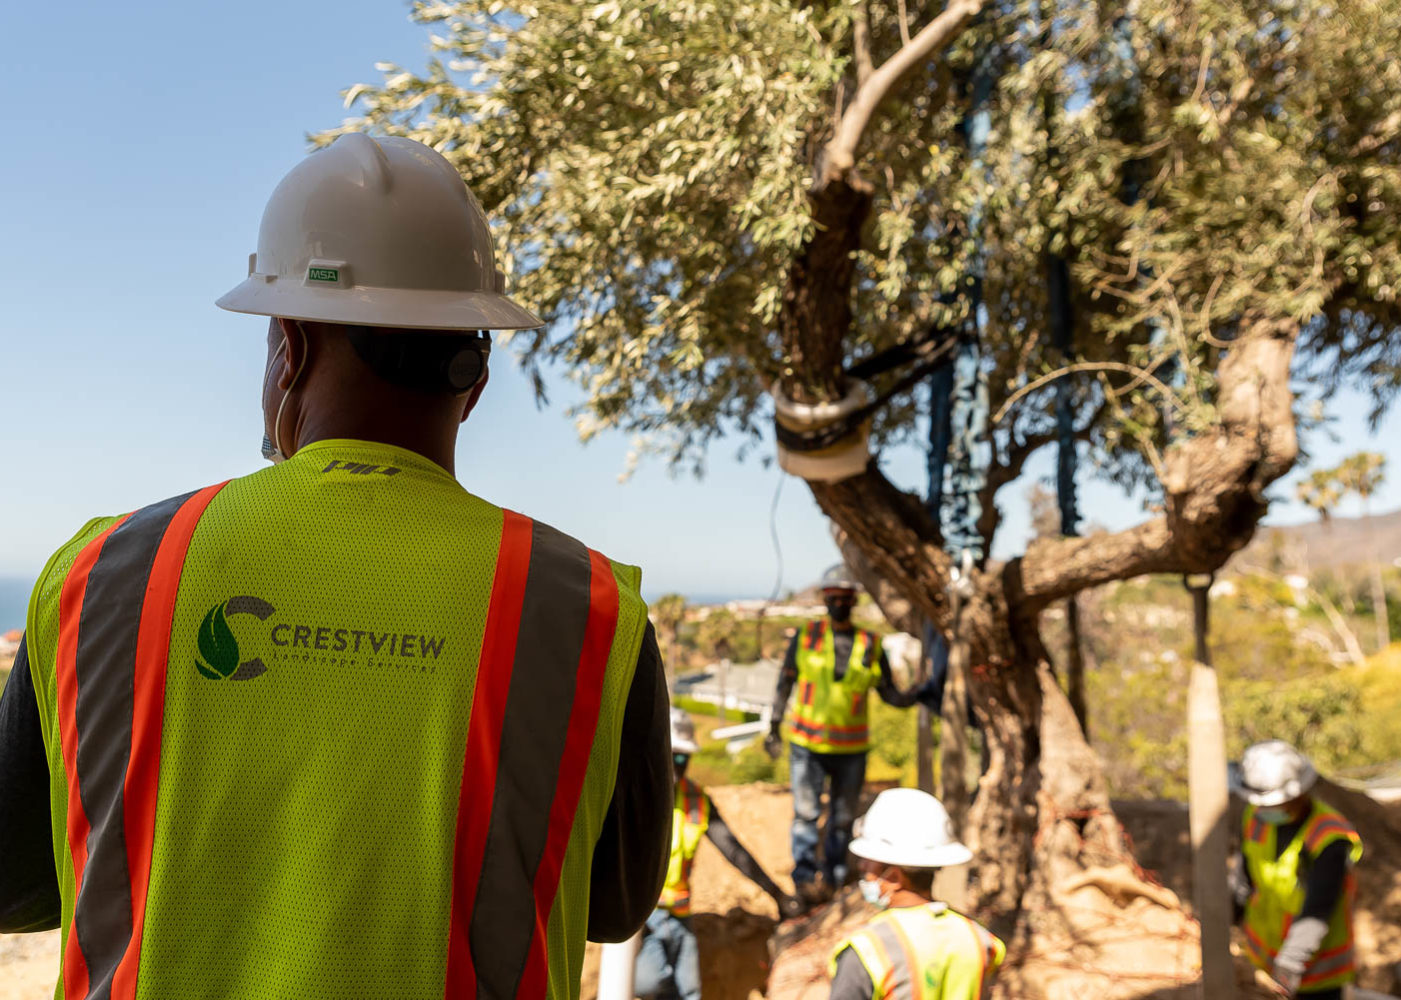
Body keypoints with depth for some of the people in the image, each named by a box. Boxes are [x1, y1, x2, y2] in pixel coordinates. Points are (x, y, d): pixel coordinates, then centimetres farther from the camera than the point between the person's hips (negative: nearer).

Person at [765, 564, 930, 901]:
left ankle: (832, 878, 23)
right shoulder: (806, 636, -1)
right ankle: (805, 876, -1)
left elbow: (889, 694, 3)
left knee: (842, 818, 9)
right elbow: (785, 683, 6)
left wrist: (916, 695, -16)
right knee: (806, 812, -9)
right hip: (807, 744, -1)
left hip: (851, 748, 1)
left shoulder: (871, 645, 0)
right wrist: (774, 728, 6)